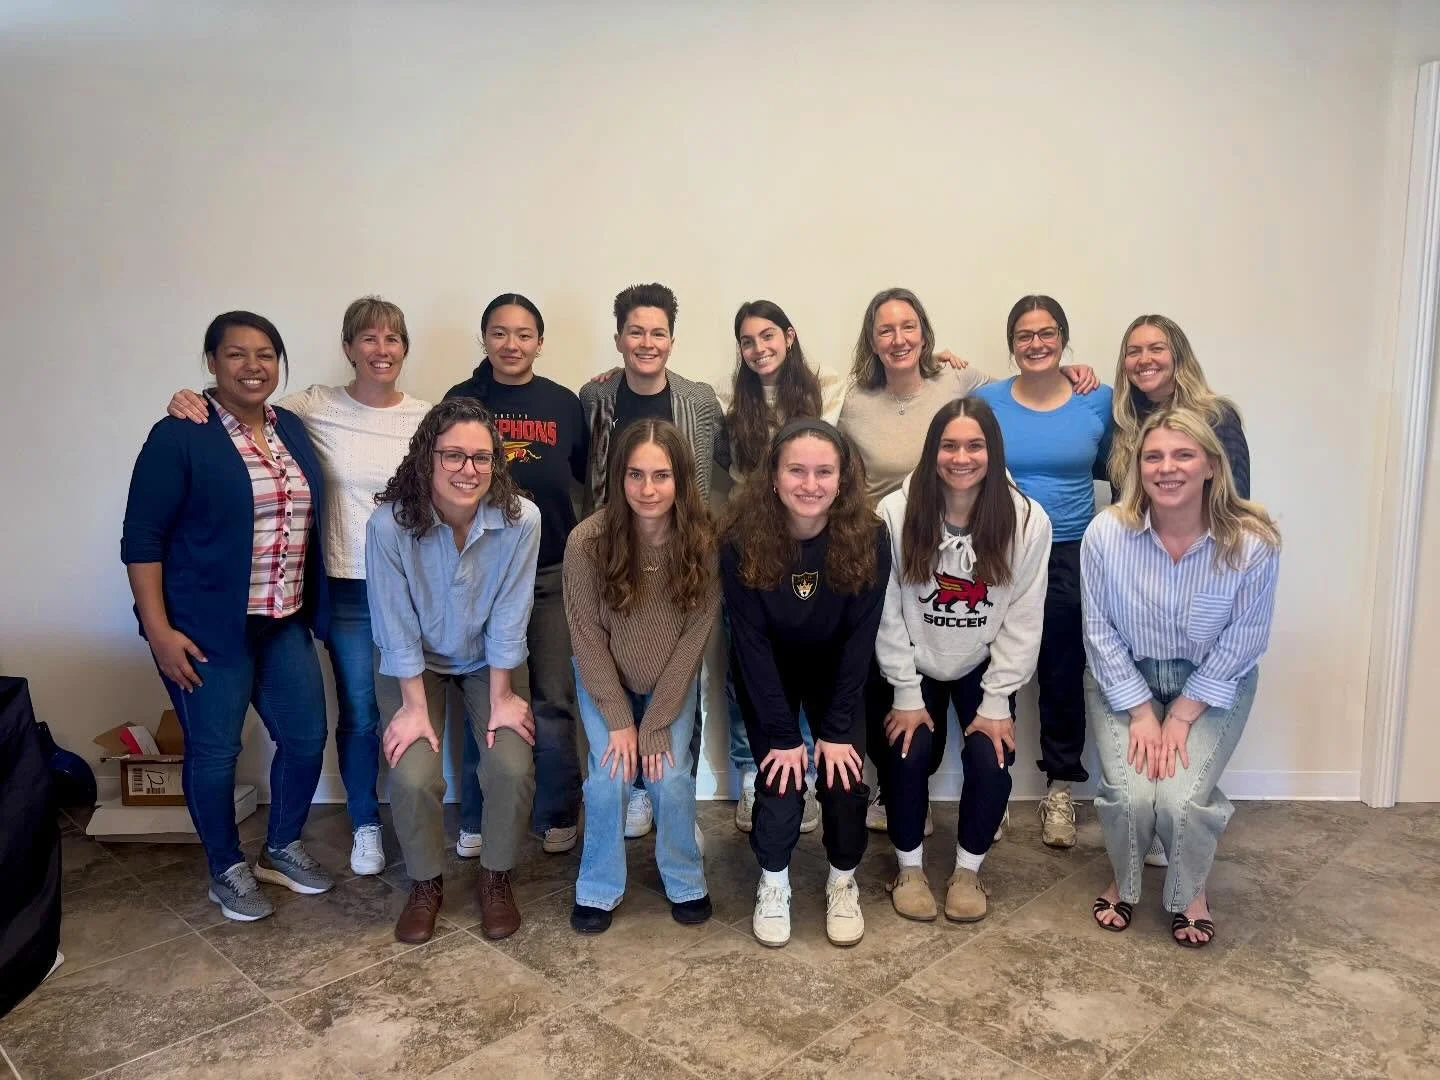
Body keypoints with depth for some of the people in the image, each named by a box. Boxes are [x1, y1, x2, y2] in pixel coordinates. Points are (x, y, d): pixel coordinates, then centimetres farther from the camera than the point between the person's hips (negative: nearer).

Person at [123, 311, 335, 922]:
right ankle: (226, 871, 26)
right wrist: (158, 629, -15)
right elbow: (142, 538, -11)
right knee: (214, 751, 5)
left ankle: (281, 849, 32)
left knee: (306, 737, 10)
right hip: (208, 627, -6)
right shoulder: (179, 435, -10)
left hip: (284, 622, 6)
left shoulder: (292, 429, 8)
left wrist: (311, 609, 13)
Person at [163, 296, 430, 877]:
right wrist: (191, 403, -16)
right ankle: (365, 825, 31)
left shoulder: (426, 417, 1)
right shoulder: (317, 405, -3)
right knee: (358, 714, 10)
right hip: (348, 590, -1)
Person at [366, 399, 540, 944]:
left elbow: (508, 617, -16)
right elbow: (398, 626, -18)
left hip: (491, 661, 1)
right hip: (415, 664, 0)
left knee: (512, 767, -17)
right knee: (413, 776, -18)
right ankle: (425, 884, 12)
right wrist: (415, 707, -15)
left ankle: (496, 877, 12)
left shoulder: (520, 519, -26)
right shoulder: (390, 523, -27)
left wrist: (501, 699, -12)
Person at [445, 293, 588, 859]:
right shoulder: (461, 400, 1)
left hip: (552, 573, 0)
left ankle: (558, 816, 22)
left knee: (553, 701, 4)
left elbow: (589, 476, 12)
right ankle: (476, 820, 25)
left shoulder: (564, 403, 2)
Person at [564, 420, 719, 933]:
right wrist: (619, 720, -14)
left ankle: (686, 883, 16)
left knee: (669, 777, -11)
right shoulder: (587, 541, -26)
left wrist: (655, 726, -16)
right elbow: (588, 636, -15)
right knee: (610, 776, -13)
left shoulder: (705, 541, -23)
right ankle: (599, 889, 11)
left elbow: (694, 636, -16)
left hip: (672, 682, 1)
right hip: (604, 681, 0)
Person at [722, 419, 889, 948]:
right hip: (768, 673, -1)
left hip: (836, 672, 1)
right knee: (781, 778, -13)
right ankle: (773, 881, 14)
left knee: (844, 776, -11)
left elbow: (860, 637, -16)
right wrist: (784, 735, -21)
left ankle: (843, 880, 17)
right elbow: (751, 641, -21)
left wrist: (835, 730, -17)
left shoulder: (867, 537, -24)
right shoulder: (743, 539, -27)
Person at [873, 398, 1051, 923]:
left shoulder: (1027, 520, -15)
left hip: (983, 667, 1)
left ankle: (968, 869, 10)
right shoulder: (895, 513, -18)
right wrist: (906, 696, -13)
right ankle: (909, 866, 9)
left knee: (992, 759, -17)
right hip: (914, 665, 0)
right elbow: (887, 614, -13)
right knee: (908, 754, -18)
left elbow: (1023, 620, -11)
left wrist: (997, 704, -12)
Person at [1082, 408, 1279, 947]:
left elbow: (1242, 642, -11)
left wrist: (1181, 717, -13)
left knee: (1181, 797, -19)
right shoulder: (1106, 533, -20)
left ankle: (1189, 892, 16)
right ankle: (1124, 882, 17)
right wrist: (1141, 713, -12)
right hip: (1124, 681, 1)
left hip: (1213, 685, 0)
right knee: (1130, 794, -19)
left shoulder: (1252, 543, -20)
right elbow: (1101, 632, -10)